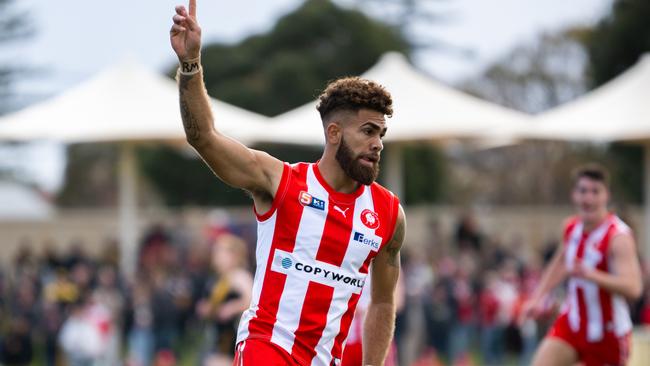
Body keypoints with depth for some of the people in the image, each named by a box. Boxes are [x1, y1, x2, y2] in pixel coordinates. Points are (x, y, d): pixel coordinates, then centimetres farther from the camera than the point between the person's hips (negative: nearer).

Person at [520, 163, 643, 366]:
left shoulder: (618, 236, -22)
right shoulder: (572, 227, 0)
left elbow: (632, 288, -36)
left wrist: (591, 275, -49)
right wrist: (537, 298, 17)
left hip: (608, 333, -5)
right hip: (572, 322, 5)